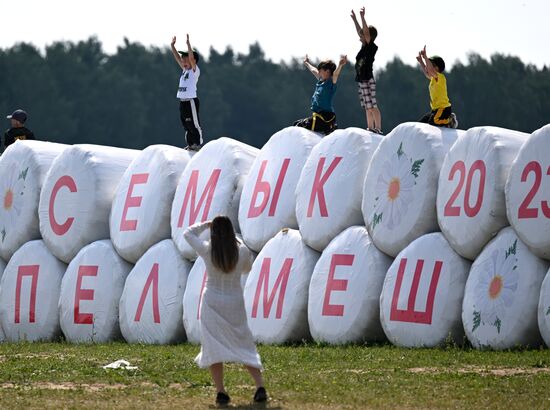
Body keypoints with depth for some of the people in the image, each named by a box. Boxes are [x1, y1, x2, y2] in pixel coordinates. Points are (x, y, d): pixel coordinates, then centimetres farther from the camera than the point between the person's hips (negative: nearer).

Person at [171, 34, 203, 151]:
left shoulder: (194, 70, -6)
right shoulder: (185, 70, 14)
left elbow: (192, 57, -20)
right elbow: (177, 57, 16)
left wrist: (188, 44, -25)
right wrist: (172, 46, 11)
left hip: (191, 100, -8)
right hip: (183, 101, 8)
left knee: (194, 124, -6)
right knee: (186, 125, 11)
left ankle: (198, 144, -2)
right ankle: (190, 144, 17)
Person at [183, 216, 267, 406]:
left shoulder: (207, 250, -11)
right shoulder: (242, 252, -8)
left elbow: (188, 233, 7)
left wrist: (206, 224, 18)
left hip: (212, 303, -2)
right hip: (235, 303, 2)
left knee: (214, 347, 1)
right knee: (244, 345, 10)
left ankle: (220, 391, -8)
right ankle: (260, 387, -1)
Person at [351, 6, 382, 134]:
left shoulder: (372, 47, -9)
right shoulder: (364, 46, 12)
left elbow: (366, 32, -18)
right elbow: (360, 31, 21)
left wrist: (362, 17, -19)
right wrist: (354, 19, 22)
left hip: (368, 80, -9)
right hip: (361, 80, 9)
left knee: (373, 107, -11)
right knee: (367, 108, 11)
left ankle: (378, 130, -12)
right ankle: (370, 129, 14)